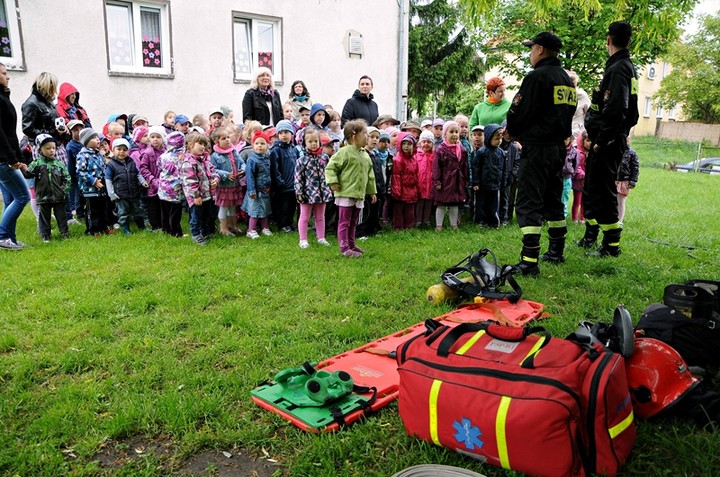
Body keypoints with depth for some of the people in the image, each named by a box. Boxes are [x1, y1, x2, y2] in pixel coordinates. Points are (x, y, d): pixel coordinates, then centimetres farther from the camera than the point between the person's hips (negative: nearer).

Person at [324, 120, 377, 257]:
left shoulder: (365, 155, 11)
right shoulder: (344, 152, -11)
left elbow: (370, 175, 18)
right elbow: (330, 167, -10)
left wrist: (372, 191, 19)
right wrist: (333, 182, -18)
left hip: (359, 194, 7)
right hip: (345, 194, -7)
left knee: (353, 222, 17)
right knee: (344, 222, -1)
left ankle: (351, 244, 27)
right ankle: (344, 248, 3)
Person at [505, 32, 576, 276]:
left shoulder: (537, 77, -12)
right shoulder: (567, 79, 16)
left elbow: (519, 113, -15)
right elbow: (568, 113, 19)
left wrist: (513, 132, 7)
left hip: (537, 148, -9)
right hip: (558, 147, 9)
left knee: (528, 203, -9)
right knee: (553, 200, 18)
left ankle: (529, 261, -13)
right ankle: (556, 252, 28)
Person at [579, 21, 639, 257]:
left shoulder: (618, 69, -14)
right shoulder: (628, 67, 17)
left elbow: (615, 111, -24)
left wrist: (602, 140, -19)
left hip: (608, 142, -10)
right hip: (613, 138, 10)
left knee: (603, 191, -5)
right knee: (590, 187, 18)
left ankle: (611, 245, 1)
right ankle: (590, 237, 30)